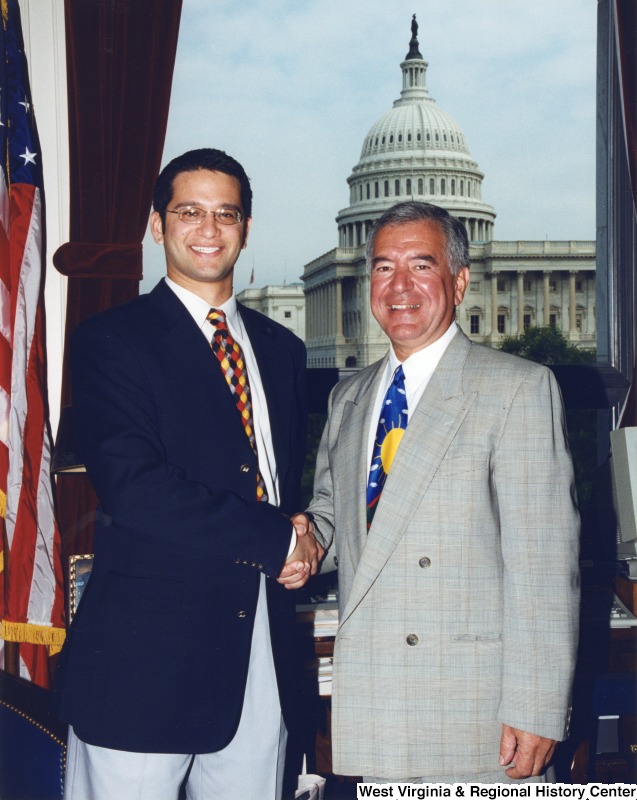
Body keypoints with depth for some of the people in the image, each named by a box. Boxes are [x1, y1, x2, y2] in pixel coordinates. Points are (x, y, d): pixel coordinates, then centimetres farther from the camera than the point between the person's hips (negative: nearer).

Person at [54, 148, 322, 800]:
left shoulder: (282, 349, 14)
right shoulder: (111, 340, -4)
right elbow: (133, 488, -17)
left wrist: (307, 544, -2)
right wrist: (277, 539, -13)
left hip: (261, 653, 5)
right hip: (144, 654, -5)